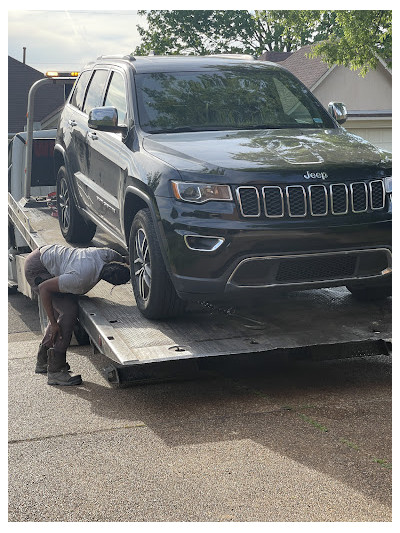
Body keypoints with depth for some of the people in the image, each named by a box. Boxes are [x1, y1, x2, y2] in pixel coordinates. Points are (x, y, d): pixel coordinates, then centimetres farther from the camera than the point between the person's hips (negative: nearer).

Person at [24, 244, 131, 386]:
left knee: (62, 310, 9)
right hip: (36, 268, -9)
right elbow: (44, 288, -27)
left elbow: (124, 261, 8)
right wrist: (53, 323, -22)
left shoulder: (105, 254, -16)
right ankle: (55, 371, -11)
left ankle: (42, 361, 23)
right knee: (69, 310, -16)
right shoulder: (81, 278, -34)